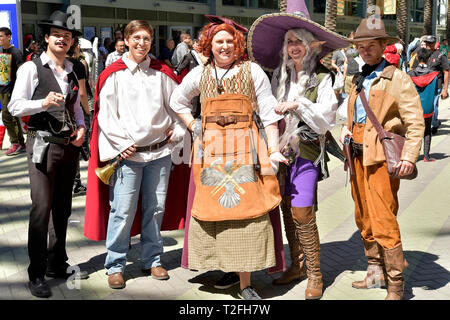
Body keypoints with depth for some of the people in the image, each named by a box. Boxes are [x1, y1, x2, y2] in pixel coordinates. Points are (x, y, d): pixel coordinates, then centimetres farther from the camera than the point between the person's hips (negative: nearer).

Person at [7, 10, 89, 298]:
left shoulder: (72, 72, 15)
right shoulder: (31, 68, -4)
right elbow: (15, 106, -8)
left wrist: (82, 127, 4)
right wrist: (44, 103, -24)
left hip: (70, 145, 6)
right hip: (43, 144, -6)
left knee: (63, 208, 13)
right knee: (42, 208, -10)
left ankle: (58, 264, 27)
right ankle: (37, 274, 0)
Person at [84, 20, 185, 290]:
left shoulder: (162, 73, 8)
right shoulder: (114, 74, 1)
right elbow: (106, 115, -1)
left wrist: (177, 131, 4)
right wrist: (121, 145, -7)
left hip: (160, 151, 3)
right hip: (127, 154, -3)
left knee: (155, 208, 9)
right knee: (122, 211, -3)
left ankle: (153, 260, 24)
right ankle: (115, 266, 12)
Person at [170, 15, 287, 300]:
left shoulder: (252, 71, 4)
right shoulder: (199, 74, 11)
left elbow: (268, 112, 4)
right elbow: (177, 101, 27)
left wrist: (274, 150, -2)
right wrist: (192, 125, 12)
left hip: (244, 146, -2)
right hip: (210, 147, 3)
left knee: (245, 207, -7)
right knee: (212, 206, 2)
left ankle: (246, 282, -2)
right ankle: (218, 264, 15)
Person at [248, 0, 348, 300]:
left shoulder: (322, 77, -5)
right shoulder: (280, 75, 12)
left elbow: (326, 117, -10)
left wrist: (298, 104, -18)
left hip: (306, 148, -5)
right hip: (281, 147, 5)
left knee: (301, 211, -10)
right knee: (287, 208, 9)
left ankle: (315, 275, 2)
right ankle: (297, 266, 22)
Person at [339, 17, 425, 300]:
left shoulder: (398, 79, -5)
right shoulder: (359, 80, 18)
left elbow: (415, 122, -11)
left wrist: (409, 156, -21)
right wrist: (347, 130, 10)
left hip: (382, 156, -8)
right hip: (359, 155, 8)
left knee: (383, 222, -8)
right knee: (364, 219, 13)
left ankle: (396, 284, 5)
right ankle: (376, 273, 28)